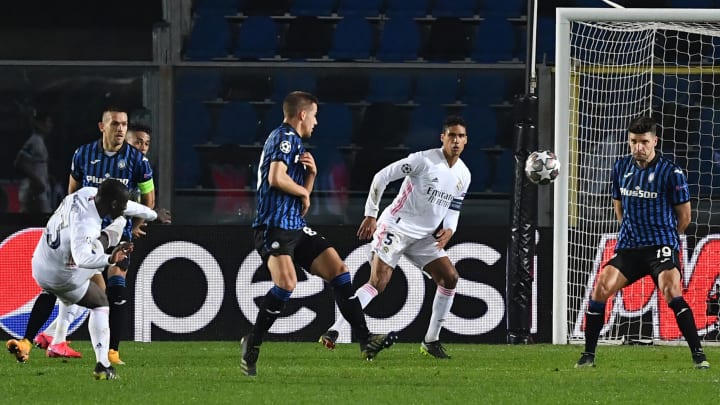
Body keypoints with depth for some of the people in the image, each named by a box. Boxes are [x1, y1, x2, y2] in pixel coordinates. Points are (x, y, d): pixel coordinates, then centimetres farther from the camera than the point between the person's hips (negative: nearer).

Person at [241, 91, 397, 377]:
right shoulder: (285, 137, -7)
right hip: (274, 226, -10)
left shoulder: (295, 142, 23)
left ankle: (365, 340, 3)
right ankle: (252, 344, -13)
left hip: (295, 228, 10)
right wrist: (302, 192, -6)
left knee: (338, 270, 3)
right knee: (286, 282, -27)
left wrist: (311, 173, 7)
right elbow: (276, 178, -23)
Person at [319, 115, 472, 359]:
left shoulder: (463, 175, 8)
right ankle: (334, 331, -18)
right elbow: (382, 177, -13)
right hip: (396, 227, -7)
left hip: (424, 236, 7)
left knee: (450, 277, -3)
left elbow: (453, 209, 19)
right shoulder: (424, 160, -14)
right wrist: (371, 215, -16)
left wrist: (449, 230, -4)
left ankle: (431, 341, 7)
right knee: (378, 282, -19)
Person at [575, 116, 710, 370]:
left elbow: (684, 217, 1)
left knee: (671, 291, -25)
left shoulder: (671, 172, -8)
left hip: (662, 245, -5)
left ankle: (698, 355, -20)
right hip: (628, 245, 5)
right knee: (600, 288, -11)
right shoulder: (621, 167, 8)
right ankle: (588, 355, 0)